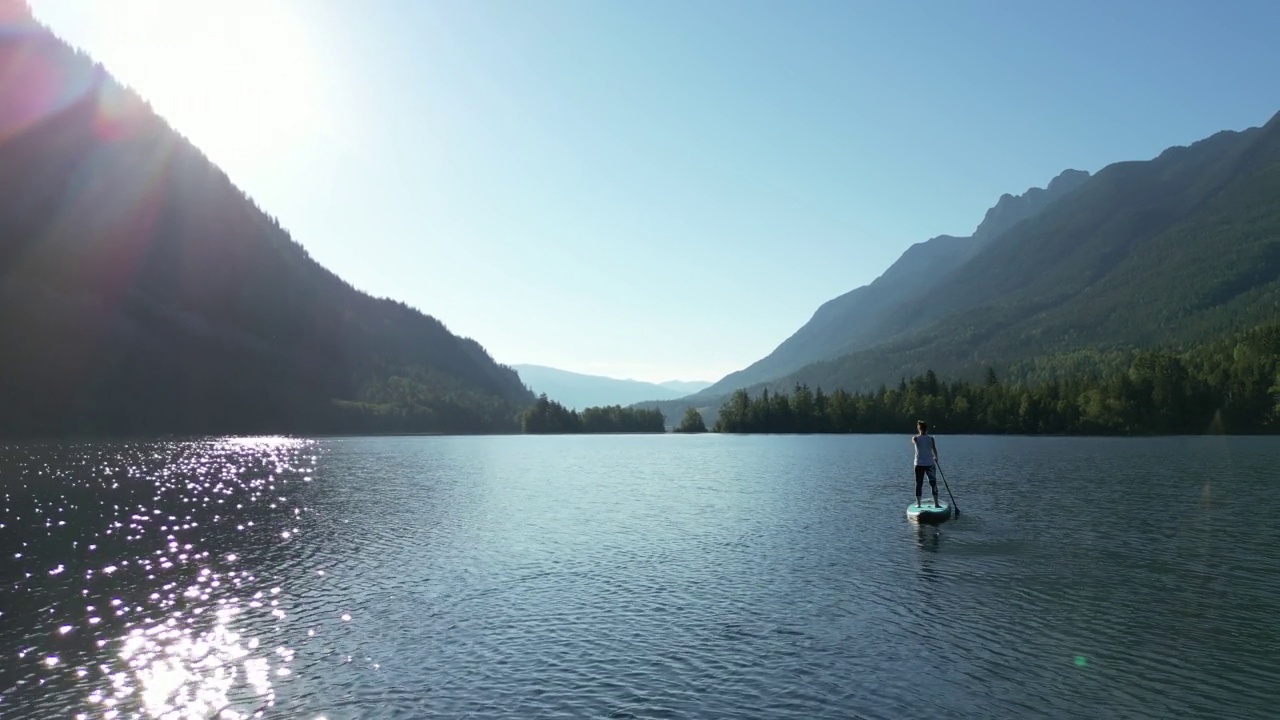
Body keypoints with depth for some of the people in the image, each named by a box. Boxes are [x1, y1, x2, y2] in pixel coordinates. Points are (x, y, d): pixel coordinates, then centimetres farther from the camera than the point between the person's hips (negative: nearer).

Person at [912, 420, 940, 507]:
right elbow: (934, 450, 5)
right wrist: (936, 457, 23)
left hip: (919, 464, 0)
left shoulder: (915, 438, -4)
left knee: (919, 484, 6)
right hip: (929, 464, 0)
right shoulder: (930, 438, -4)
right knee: (933, 483, 9)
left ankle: (918, 503, 7)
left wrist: (920, 434, 22)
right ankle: (936, 503, 8)